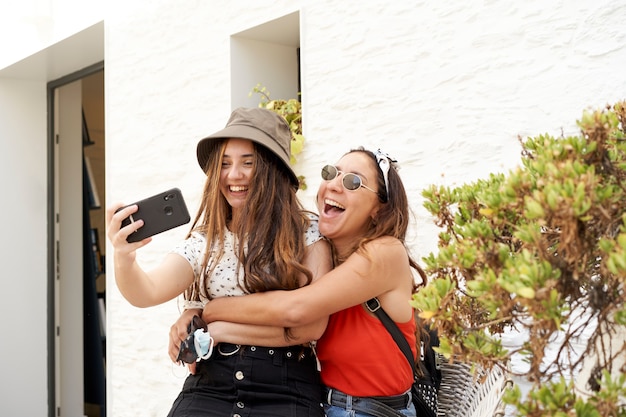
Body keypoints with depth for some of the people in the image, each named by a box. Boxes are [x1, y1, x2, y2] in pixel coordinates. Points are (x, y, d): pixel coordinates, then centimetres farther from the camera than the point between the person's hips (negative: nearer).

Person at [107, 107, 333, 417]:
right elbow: (147, 293, -7)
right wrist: (124, 256, -29)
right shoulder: (205, 240, 8)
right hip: (208, 388, 2)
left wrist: (215, 327, -6)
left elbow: (311, 326, -8)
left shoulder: (308, 234, -1)